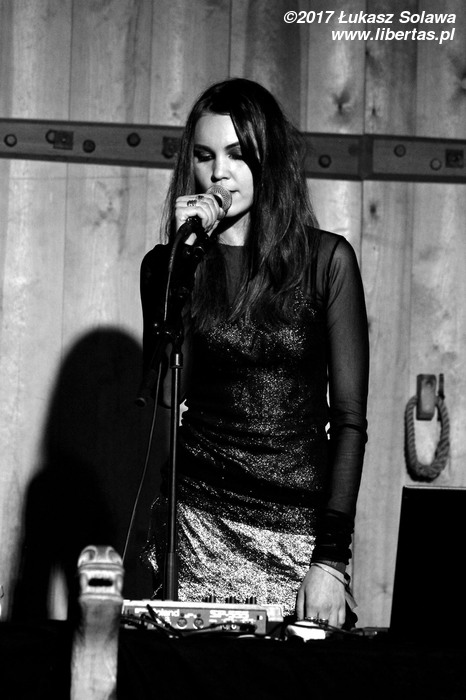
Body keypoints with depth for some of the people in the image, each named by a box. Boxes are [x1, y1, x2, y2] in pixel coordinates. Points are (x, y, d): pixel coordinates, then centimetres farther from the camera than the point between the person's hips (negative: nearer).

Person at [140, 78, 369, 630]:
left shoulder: (326, 258, 1)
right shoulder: (166, 265, 6)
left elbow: (349, 417, -1)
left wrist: (331, 557, -9)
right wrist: (185, 255, -12)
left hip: (301, 524, -1)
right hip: (198, 519, 1)